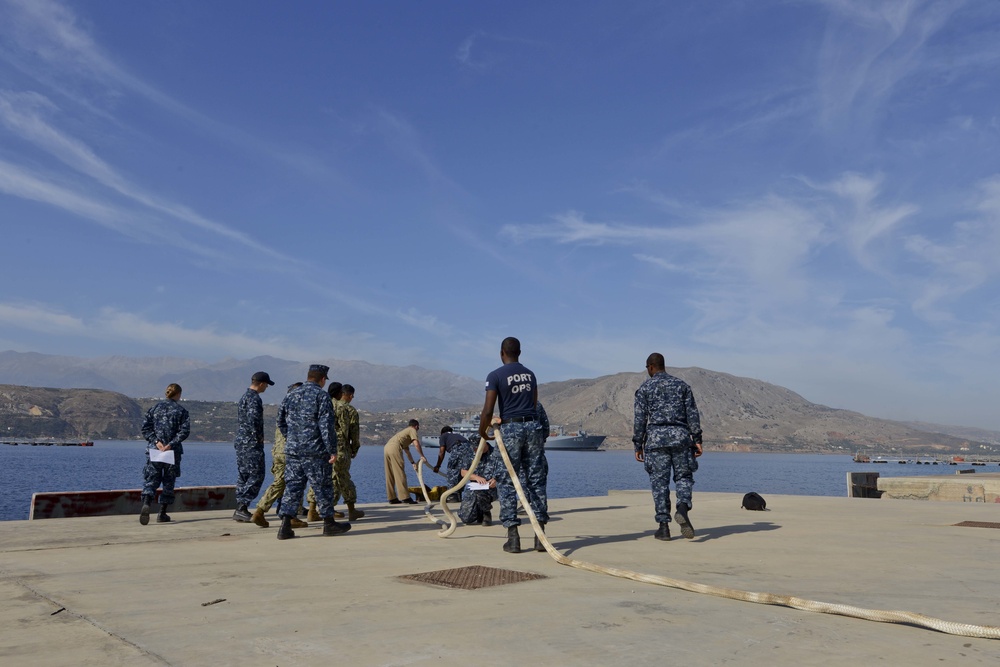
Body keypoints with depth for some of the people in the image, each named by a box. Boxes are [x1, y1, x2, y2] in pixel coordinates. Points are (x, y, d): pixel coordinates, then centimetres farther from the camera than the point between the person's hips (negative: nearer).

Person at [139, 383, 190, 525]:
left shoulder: (155, 408, 9)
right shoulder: (181, 410, 2)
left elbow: (145, 427, 1)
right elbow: (184, 431, -9)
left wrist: (156, 441, -5)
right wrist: (171, 444, -12)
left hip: (153, 450, 2)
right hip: (173, 452, -1)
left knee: (150, 480, 3)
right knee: (169, 481, 9)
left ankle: (146, 504, -24)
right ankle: (162, 514, 10)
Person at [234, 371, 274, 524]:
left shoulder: (244, 397, 18)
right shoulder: (254, 399, -14)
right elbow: (253, 420, -25)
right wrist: (258, 437, -13)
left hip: (240, 442, 10)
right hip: (252, 444, -10)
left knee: (243, 476, 11)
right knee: (256, 475, -7)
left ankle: (240, 509, 13)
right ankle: (242, 507, -11)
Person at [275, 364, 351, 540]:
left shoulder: (291, 394, 10)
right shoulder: (321, 396, -9)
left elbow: (281, 421, 17)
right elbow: (327, 426, -14)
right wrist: (333, 450, -10)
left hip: (292, 450, 5)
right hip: (315, 451, -5)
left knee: (292, 486, 7)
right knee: (323, 486, 6)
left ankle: (285, 525, 0)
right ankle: (329, 523, 16)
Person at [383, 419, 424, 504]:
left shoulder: (405, 431, 36)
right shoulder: (412, 430, 11)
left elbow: (407, 451, 40)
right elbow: (416, 443, -6)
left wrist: (413, 463, 43)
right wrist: (422, 456, 1)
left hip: (387, 447, 9)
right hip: (395, 448, -9)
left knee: (390, 475, 12)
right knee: (400, 474, -9)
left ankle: (392, 498, 16)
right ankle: (405, 497, -11)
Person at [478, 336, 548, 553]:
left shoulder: (495, 376, -3)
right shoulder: (530, 374, 14)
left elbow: (488, 411, -8)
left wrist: (482, 432, 7)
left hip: (511, 428, -4)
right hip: (532, 426, 4)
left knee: (507, 483, 4)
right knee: (536, 481, 7)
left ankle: (513, 537, 1)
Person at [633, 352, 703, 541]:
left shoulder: (644, 388, 4)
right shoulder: (681, 384, 12)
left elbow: (640, 419, 0)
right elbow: (692, 414, 5)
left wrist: (638, 445, 4)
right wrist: (697, 440, 5)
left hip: (656, 438, -1)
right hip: (680, 436, 2)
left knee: (659, 481, 4)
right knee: (683, 476, 11)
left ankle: (664, 526, 3)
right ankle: (683, 510, -17)